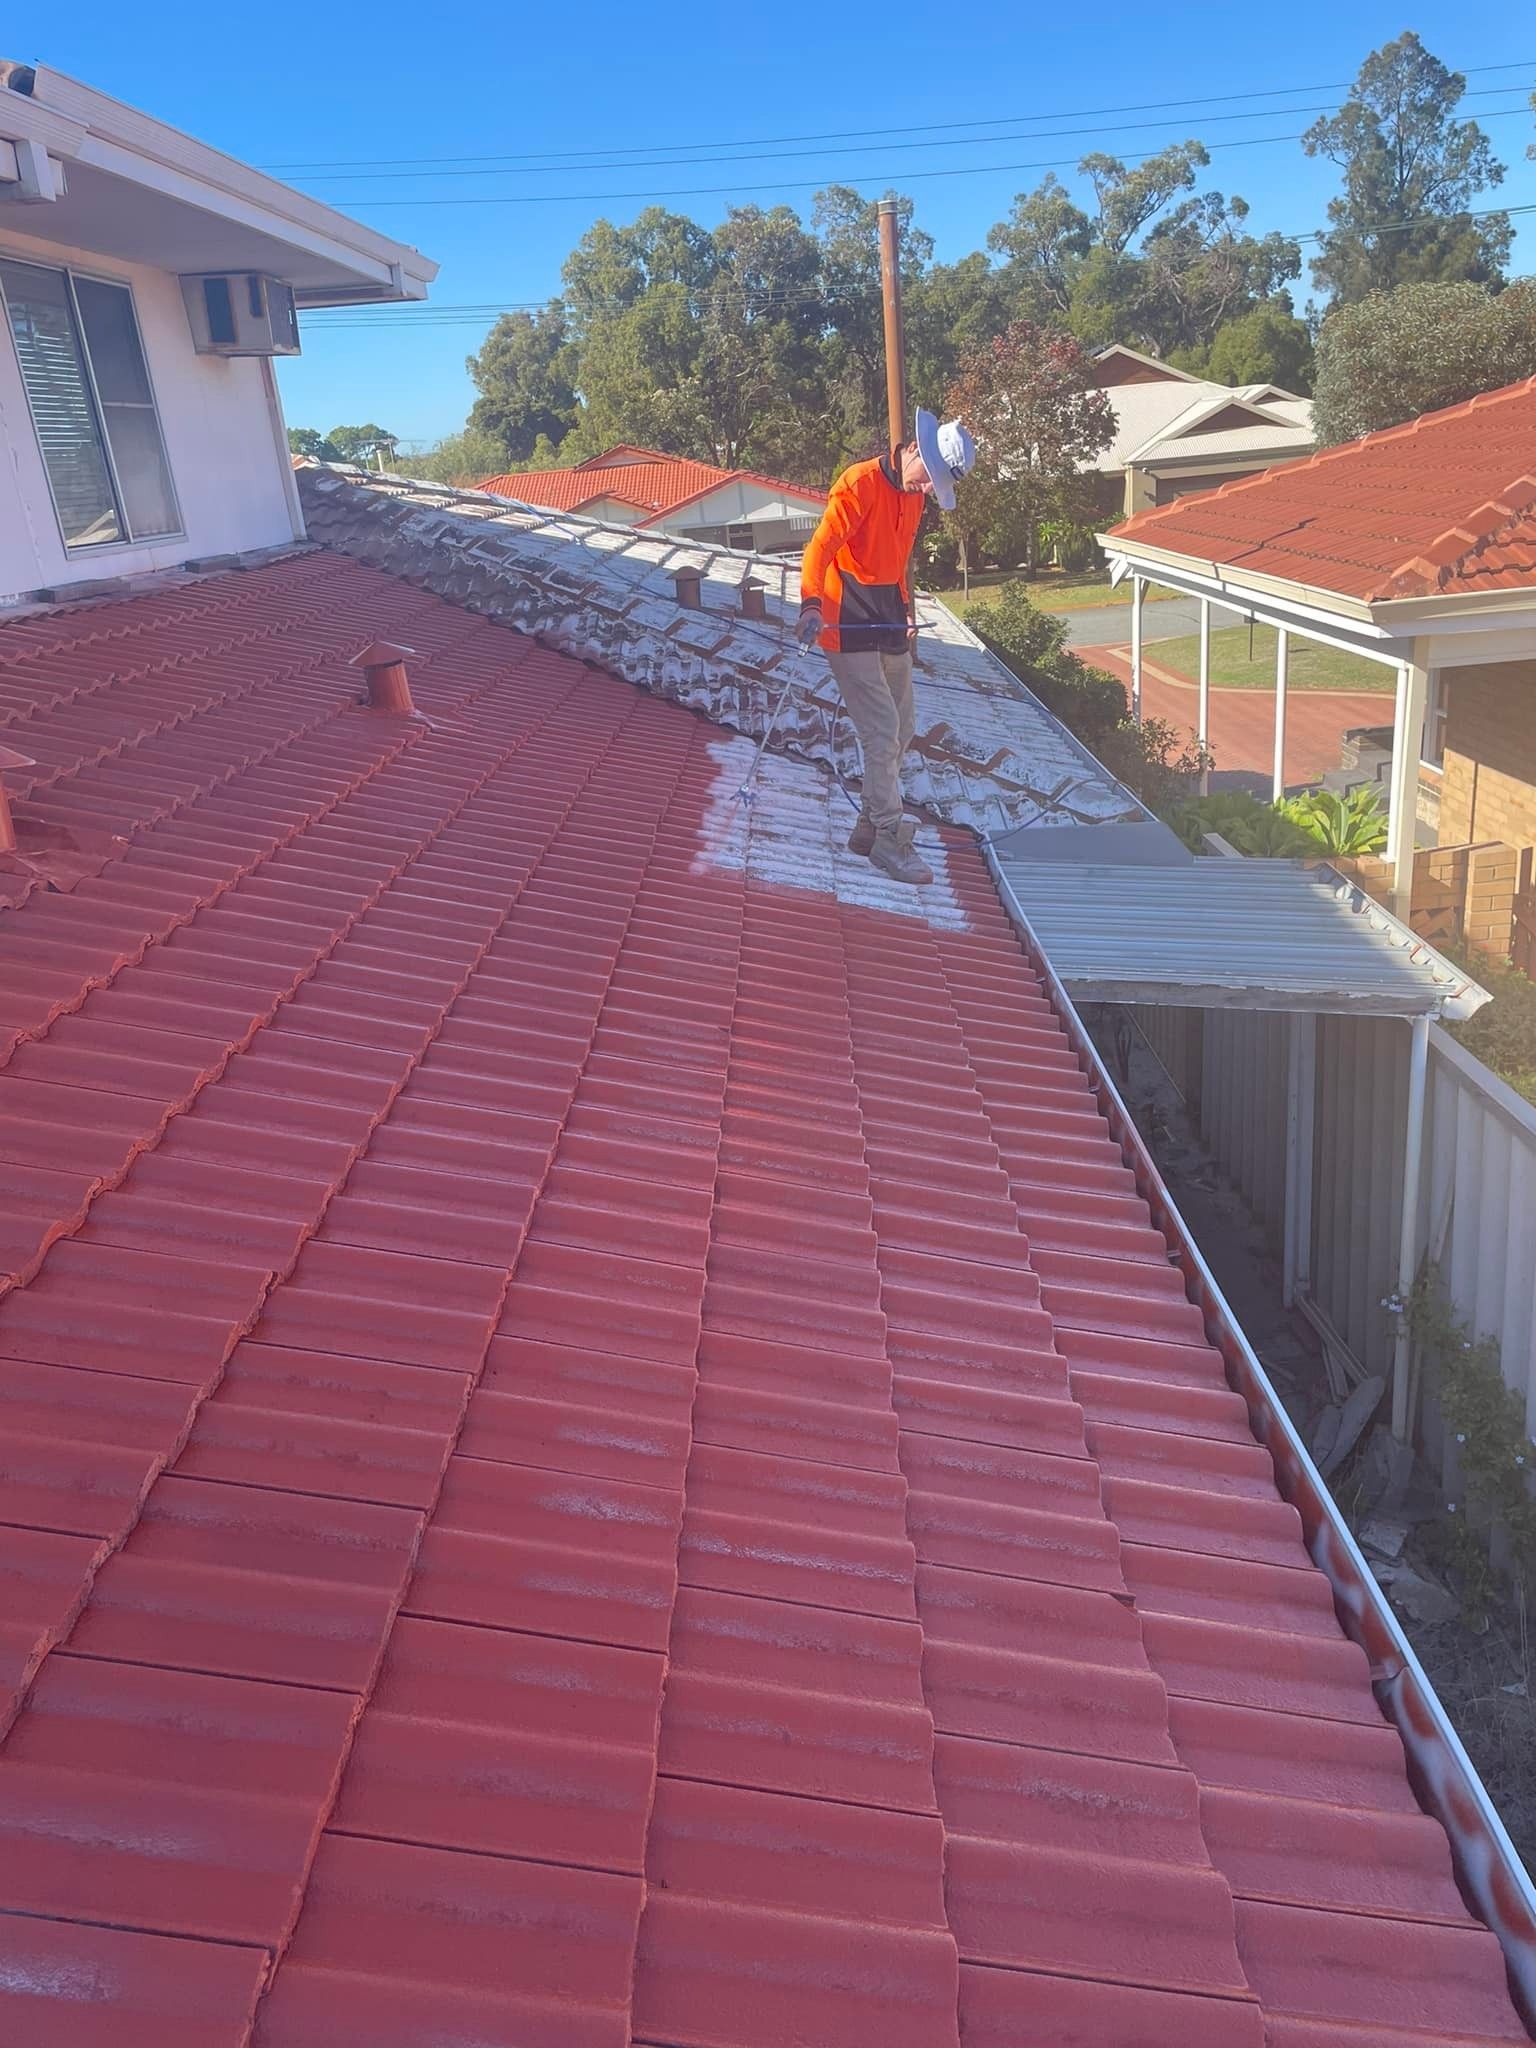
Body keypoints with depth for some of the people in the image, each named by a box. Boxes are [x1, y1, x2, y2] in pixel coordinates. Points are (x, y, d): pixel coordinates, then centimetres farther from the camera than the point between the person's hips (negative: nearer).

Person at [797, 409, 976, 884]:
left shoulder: (914, 495, 11)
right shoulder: (860, 484, -15)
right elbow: (821, 545, -26)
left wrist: (906, 611, 24)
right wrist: (812, 604, -40)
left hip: (889, 621, 9)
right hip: (849, 623, -9)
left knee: (901, 731, 11)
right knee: (882, 731, -11)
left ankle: (871, 826, 22)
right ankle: (888, 839, -2)